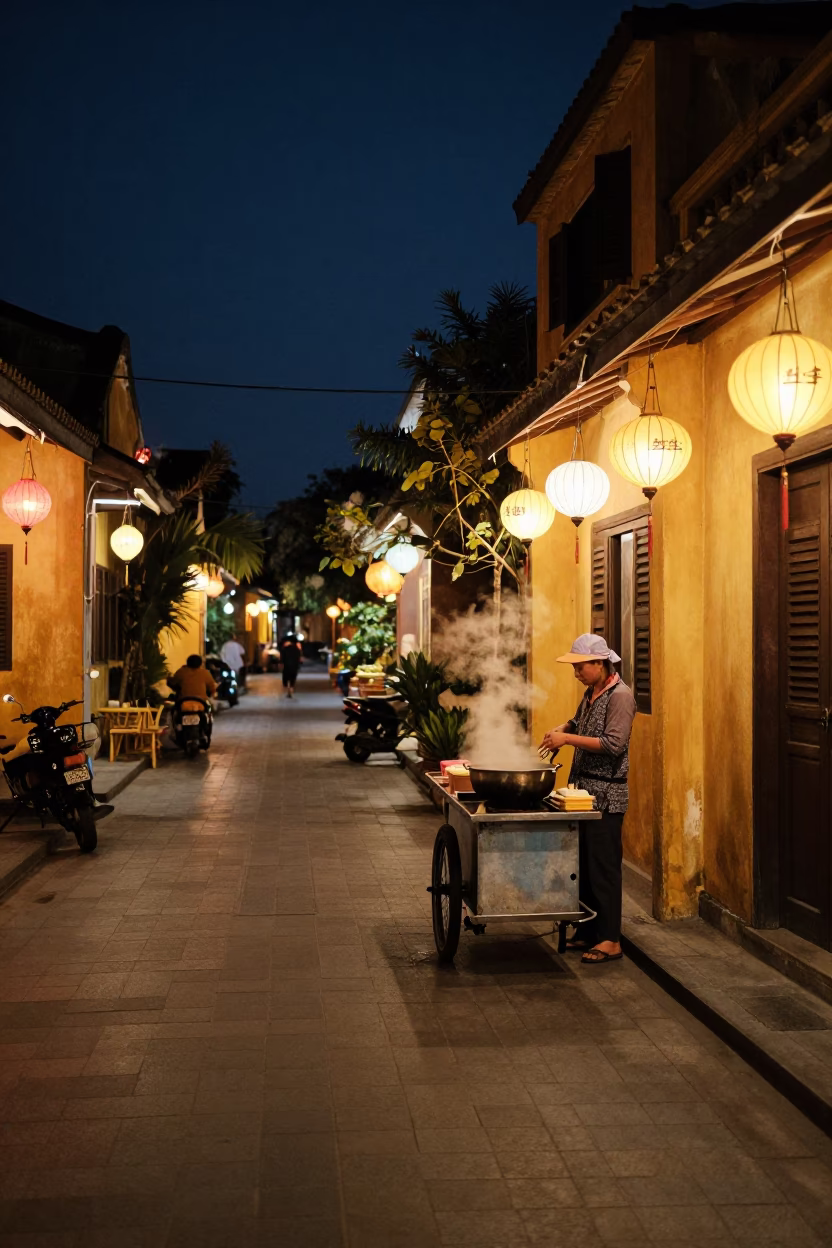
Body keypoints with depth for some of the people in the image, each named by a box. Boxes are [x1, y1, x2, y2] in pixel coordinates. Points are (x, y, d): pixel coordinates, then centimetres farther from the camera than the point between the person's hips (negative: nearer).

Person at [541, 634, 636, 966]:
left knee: (603, 867, -4)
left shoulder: (620, 696, -14)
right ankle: (588, 932, 21)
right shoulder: (591, 693, 13)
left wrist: (568, 738, -20)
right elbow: (578, 723, 30)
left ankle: (610, 940, 3)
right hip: (584, 789, 9)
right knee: (584, 865, 12)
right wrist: (561, 729, 8)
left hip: (606, 795, -9)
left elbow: (614, 744, -22)